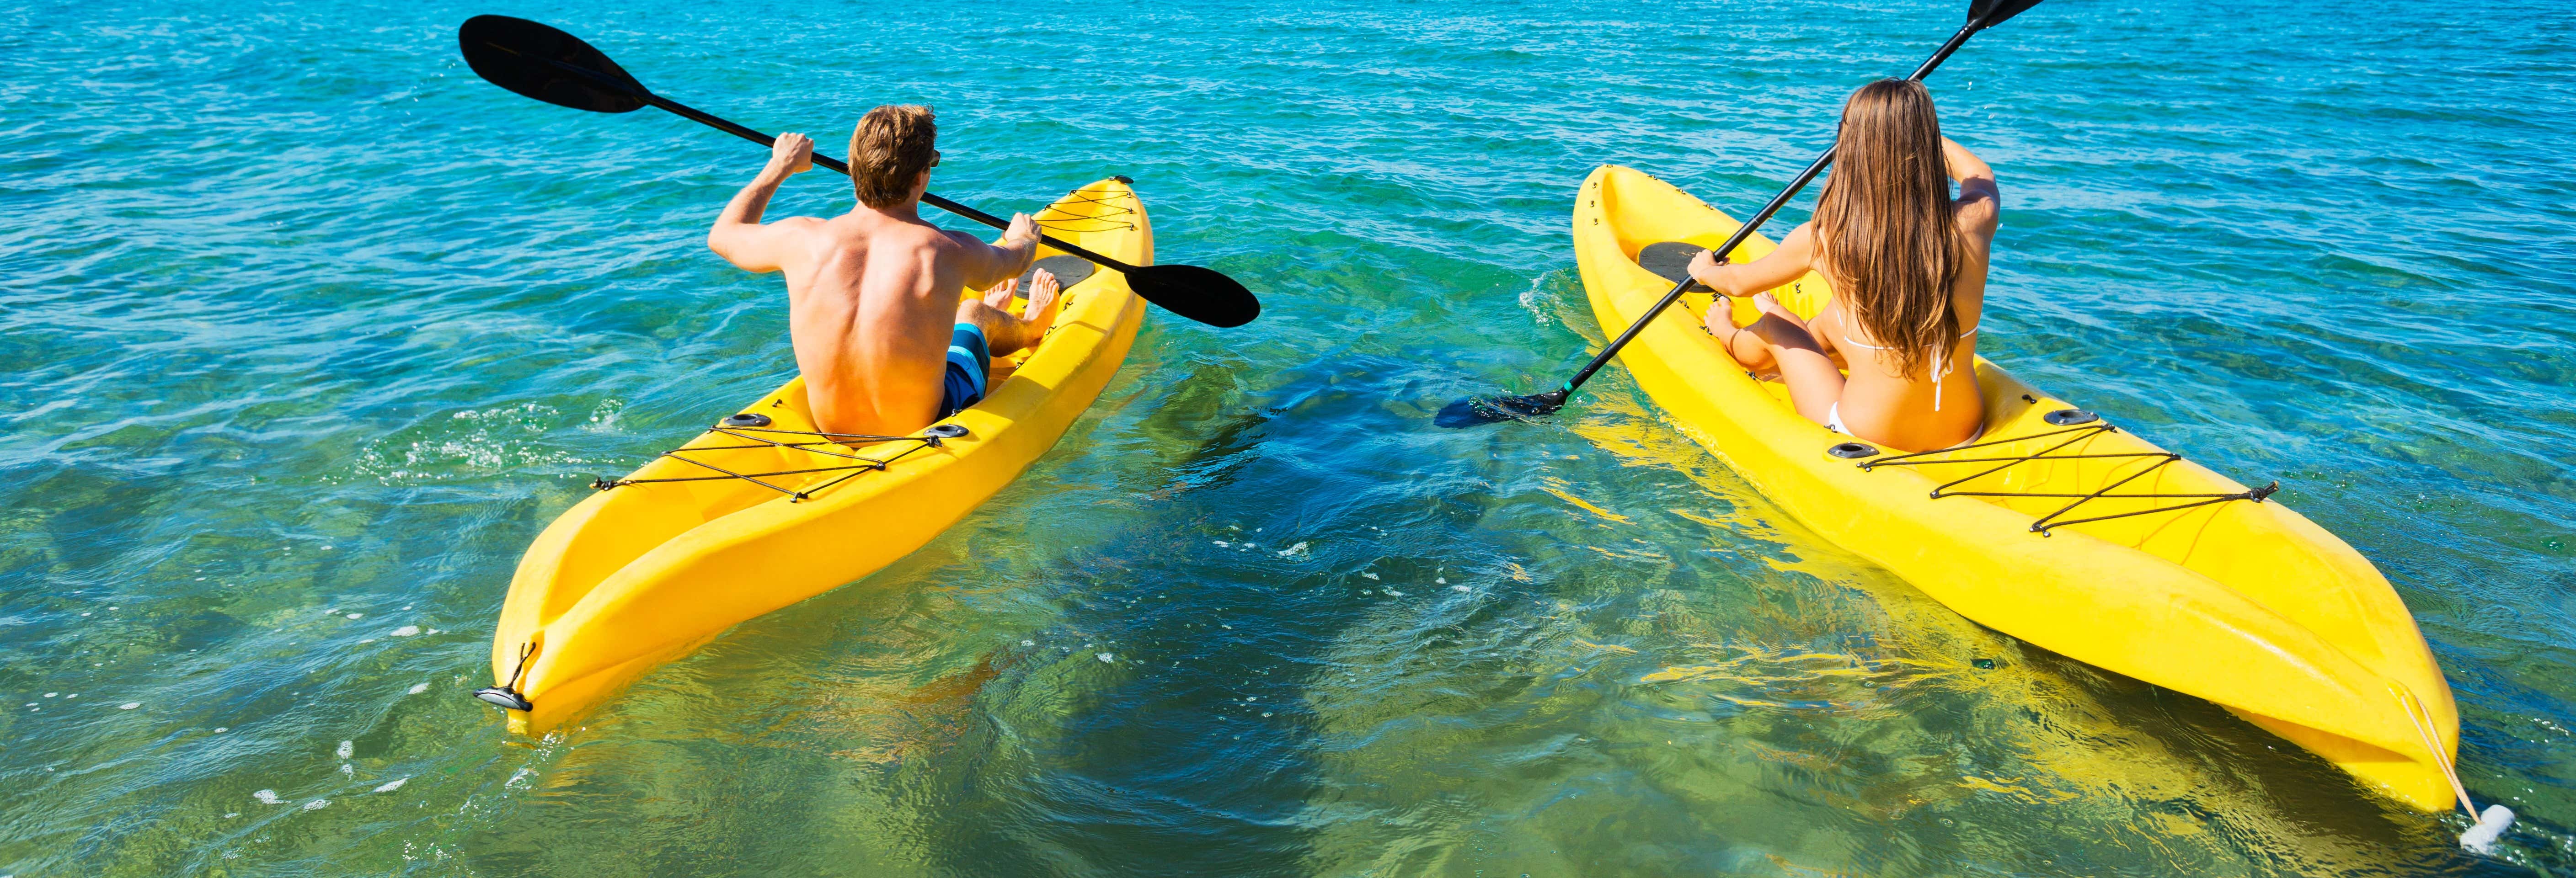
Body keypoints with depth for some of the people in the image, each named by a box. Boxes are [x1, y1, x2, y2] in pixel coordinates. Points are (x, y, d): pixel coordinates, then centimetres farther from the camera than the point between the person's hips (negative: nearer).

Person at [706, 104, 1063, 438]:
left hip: (830, 430, 3)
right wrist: (1024, 237, 28)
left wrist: (781, 166, 20)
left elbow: (723, 235, 6)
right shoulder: (950, 252, -24)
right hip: (923, 433, -3)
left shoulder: (802, 239, -18)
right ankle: (1030, 327, 63)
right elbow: (1014, 260, 3)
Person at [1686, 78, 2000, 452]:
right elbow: (1982, 177, 17)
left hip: (1869, 438, -3)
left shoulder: (1824, 238, -19)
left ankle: (1727, 335, 58)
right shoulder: (1974, 222, -12)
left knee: (1774, 326, 24)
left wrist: (1704, 270, 26)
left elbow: (1739, 283, 3)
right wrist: (1917, 126, 31)